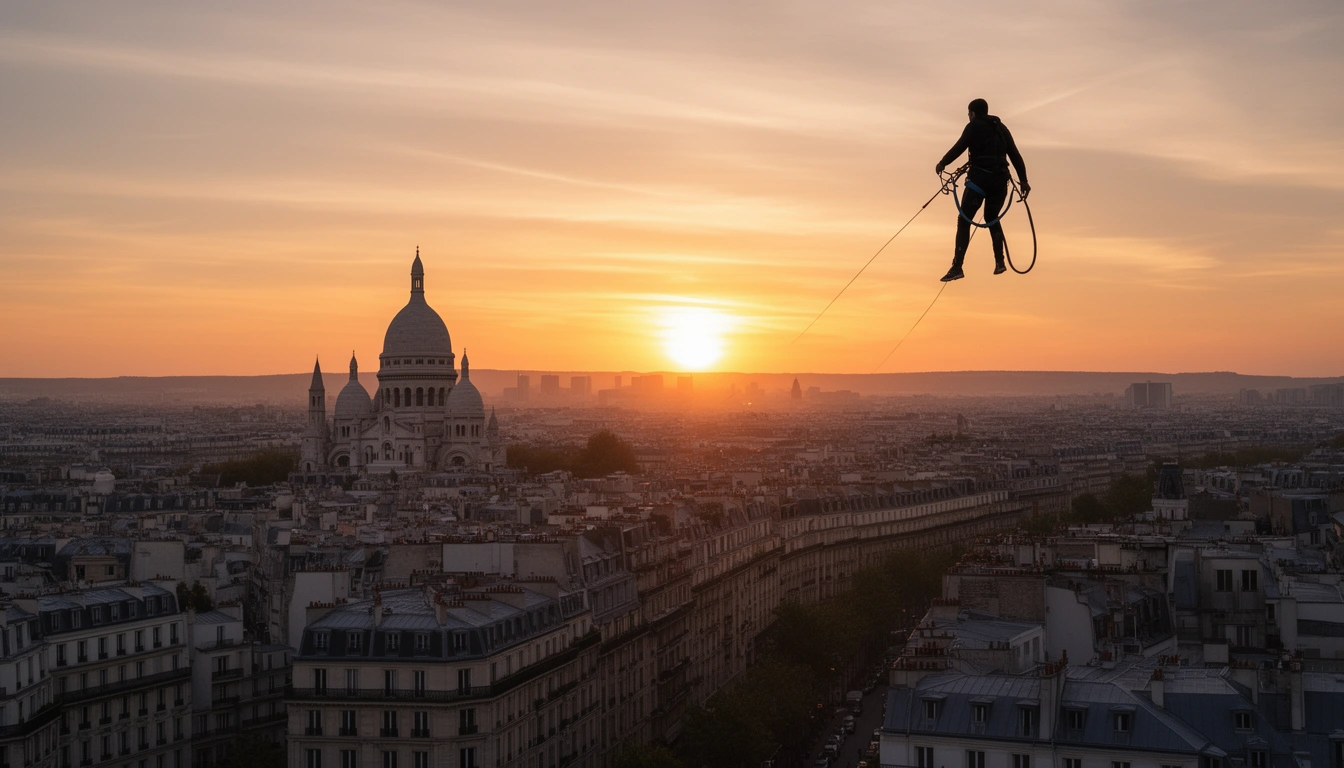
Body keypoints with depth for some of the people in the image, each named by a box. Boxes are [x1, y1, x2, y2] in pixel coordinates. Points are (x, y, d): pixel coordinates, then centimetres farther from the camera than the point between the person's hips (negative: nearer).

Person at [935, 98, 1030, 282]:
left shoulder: (975, 126, 2)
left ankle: (957, 267, -14)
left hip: (980, 179, -6)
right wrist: (1023, 180, 21)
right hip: (1000, 181, 6)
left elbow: (959, 147, -10)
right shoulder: (1001, 128, 19)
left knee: (964, 220, -4)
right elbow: (1015, 155, 18)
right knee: (992, 219, 25)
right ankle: (999, 262, 18)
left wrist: (942, 163, 2)